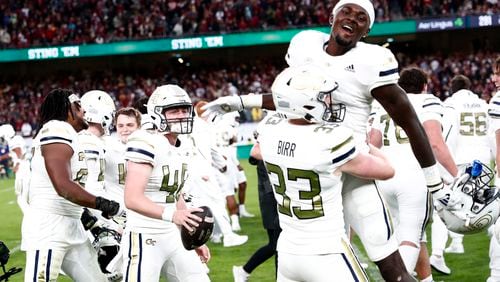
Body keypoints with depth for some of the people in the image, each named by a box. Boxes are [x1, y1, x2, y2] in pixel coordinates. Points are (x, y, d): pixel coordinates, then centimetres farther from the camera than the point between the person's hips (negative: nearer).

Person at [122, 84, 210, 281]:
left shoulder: (184, 149, 10)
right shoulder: (147, 145, -17)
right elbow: (133, 199, -26)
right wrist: (171, 215, -38)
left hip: (173, 237, 9)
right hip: (145, 239, -9)